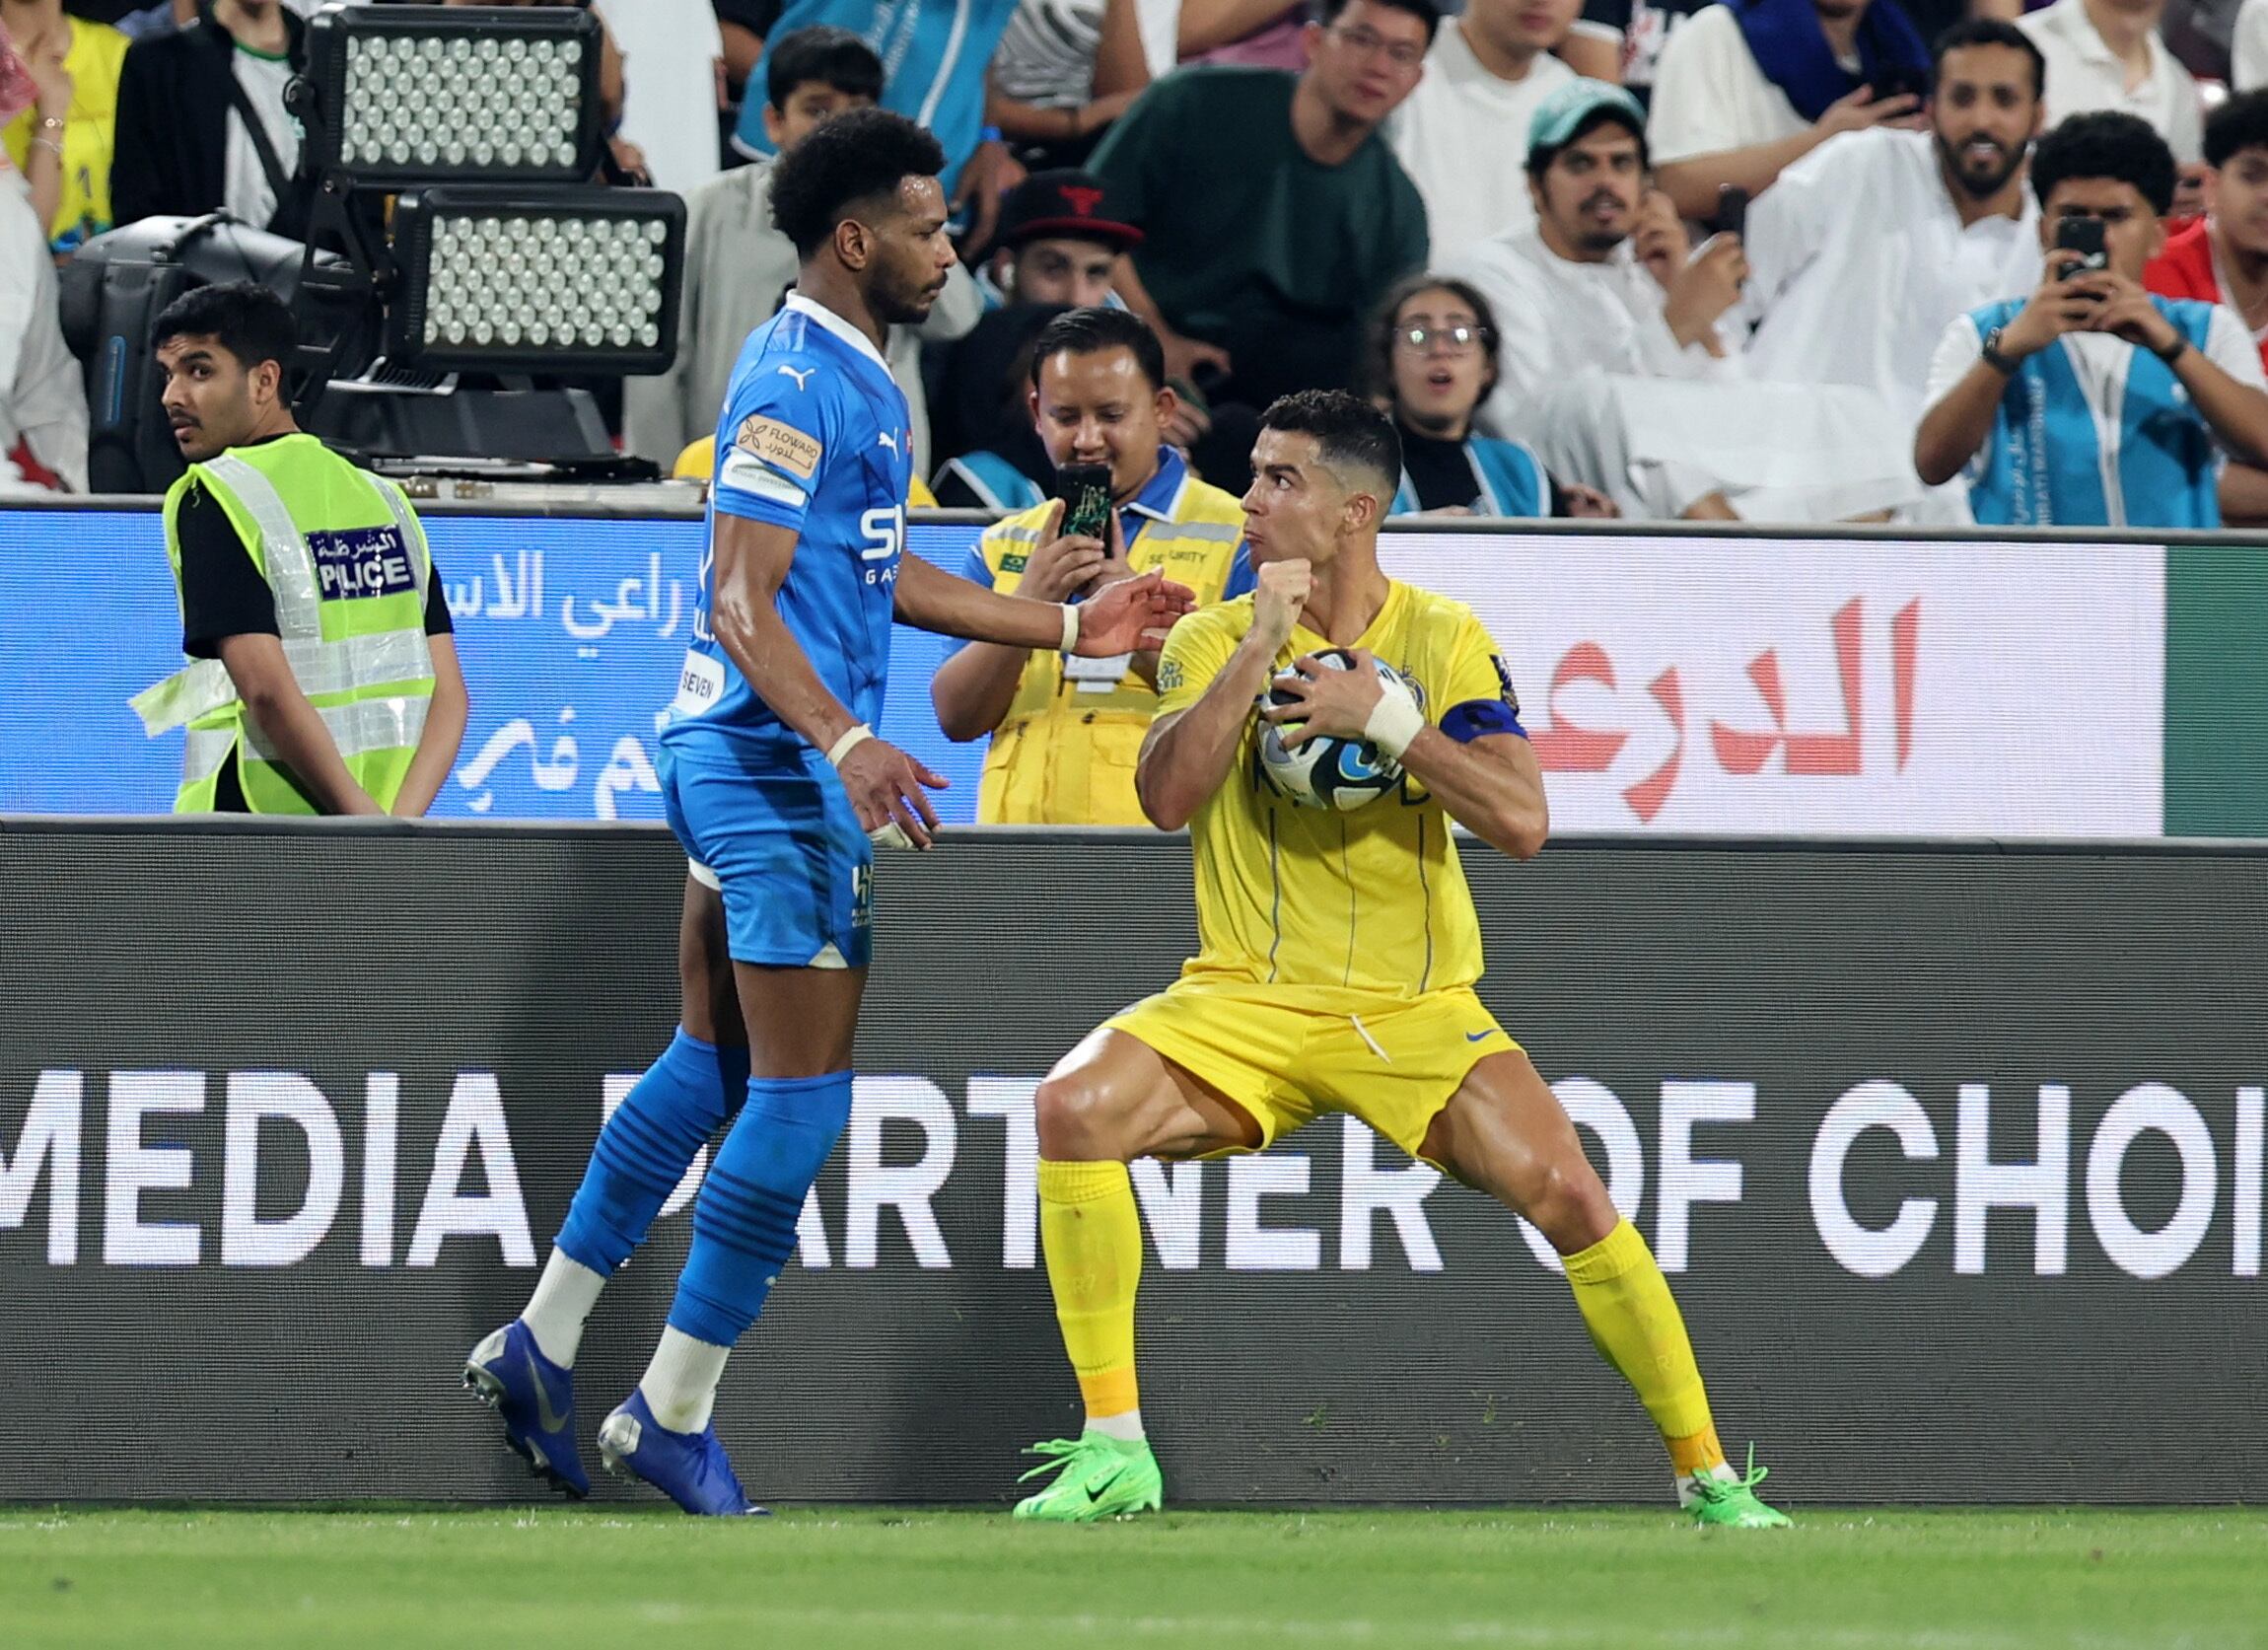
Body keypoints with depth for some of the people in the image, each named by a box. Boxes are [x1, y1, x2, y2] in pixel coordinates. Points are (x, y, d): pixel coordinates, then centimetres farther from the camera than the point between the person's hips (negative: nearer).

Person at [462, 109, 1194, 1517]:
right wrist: (846, 740, -34)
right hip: (776, 765, -10)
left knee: (713, 1064, 15)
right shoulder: (798, 381, -16)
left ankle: (543, 1344, 19)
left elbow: (880, 578, 25)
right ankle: (676, 1410, -4)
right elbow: (740, 597, -22)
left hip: (746, 764, 10)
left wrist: (1072, 628, 25)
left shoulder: (856, 381, 15)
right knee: (805, 1090, -8)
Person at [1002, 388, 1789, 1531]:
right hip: (1246, 999, 1)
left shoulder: (1444, 642, 0)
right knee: (1075, 1107, -25)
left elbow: (1522, 822, -11)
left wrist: (1384, 718, -18)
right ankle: (1112, 1449, -18)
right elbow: (1165, 797, -14)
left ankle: (1706, 1475, -4)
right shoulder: (1216, 640, 2)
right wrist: (1258, 652, -20)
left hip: (1416, 1008, -1)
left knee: (1566, 1194, -19)